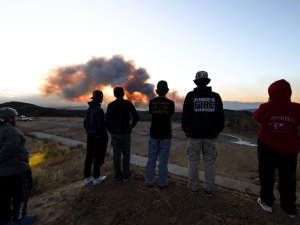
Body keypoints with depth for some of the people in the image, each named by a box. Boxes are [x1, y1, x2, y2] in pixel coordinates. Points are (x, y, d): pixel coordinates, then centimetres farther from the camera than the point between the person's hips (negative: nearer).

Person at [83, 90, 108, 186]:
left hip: (90, 136, 7)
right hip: (99, 137, -7)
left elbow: (85, 123, 10)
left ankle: (87, 177, 23)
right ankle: (96, 178, 16)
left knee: (89, 156, 13)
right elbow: (101, 125, -19)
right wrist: (105, 137, -9)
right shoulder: (99, 110, -19)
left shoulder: (88, 109, 5)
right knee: (98, 157, 6)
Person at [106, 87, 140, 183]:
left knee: (116, 155, 8)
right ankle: (126, 174, 19)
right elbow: (136, 117, -13)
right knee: (126, 154, 12)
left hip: (114, 134, 2)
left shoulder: (111, 105, 0)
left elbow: (107, 120, -6)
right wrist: (130, 127, 0)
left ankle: (118, 176, 16)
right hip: (125, 133, -2)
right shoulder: (128, 103, -5)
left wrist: (111, 131, 6)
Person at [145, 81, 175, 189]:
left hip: (154, 134, 2)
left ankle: (149, 181, 16)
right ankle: (162, 182, 13)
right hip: (165, 135, -2)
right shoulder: (170, 103, -6)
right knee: (163, 159, 5)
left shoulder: (152, 102, -1)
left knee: (151, 158, 10)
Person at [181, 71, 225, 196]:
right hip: (211, 135, 2)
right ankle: (209, 189, 19)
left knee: (193, 161, 10)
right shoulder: (216, 96, 1)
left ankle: (193, 187, 20)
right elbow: (221, 116, 5)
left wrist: (185, 129, 8)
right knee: (210, 162, 12)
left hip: (194, 134, -1)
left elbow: (185, 115, -4)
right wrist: (218, 130, 16)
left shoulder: (190, 96, -5)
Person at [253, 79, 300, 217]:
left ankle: (267, 202, 26)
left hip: (268, 147, -2)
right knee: (288, 178, 16)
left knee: (267, 175, 14)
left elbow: (256, 117, 4)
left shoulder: (266, 107, -15)